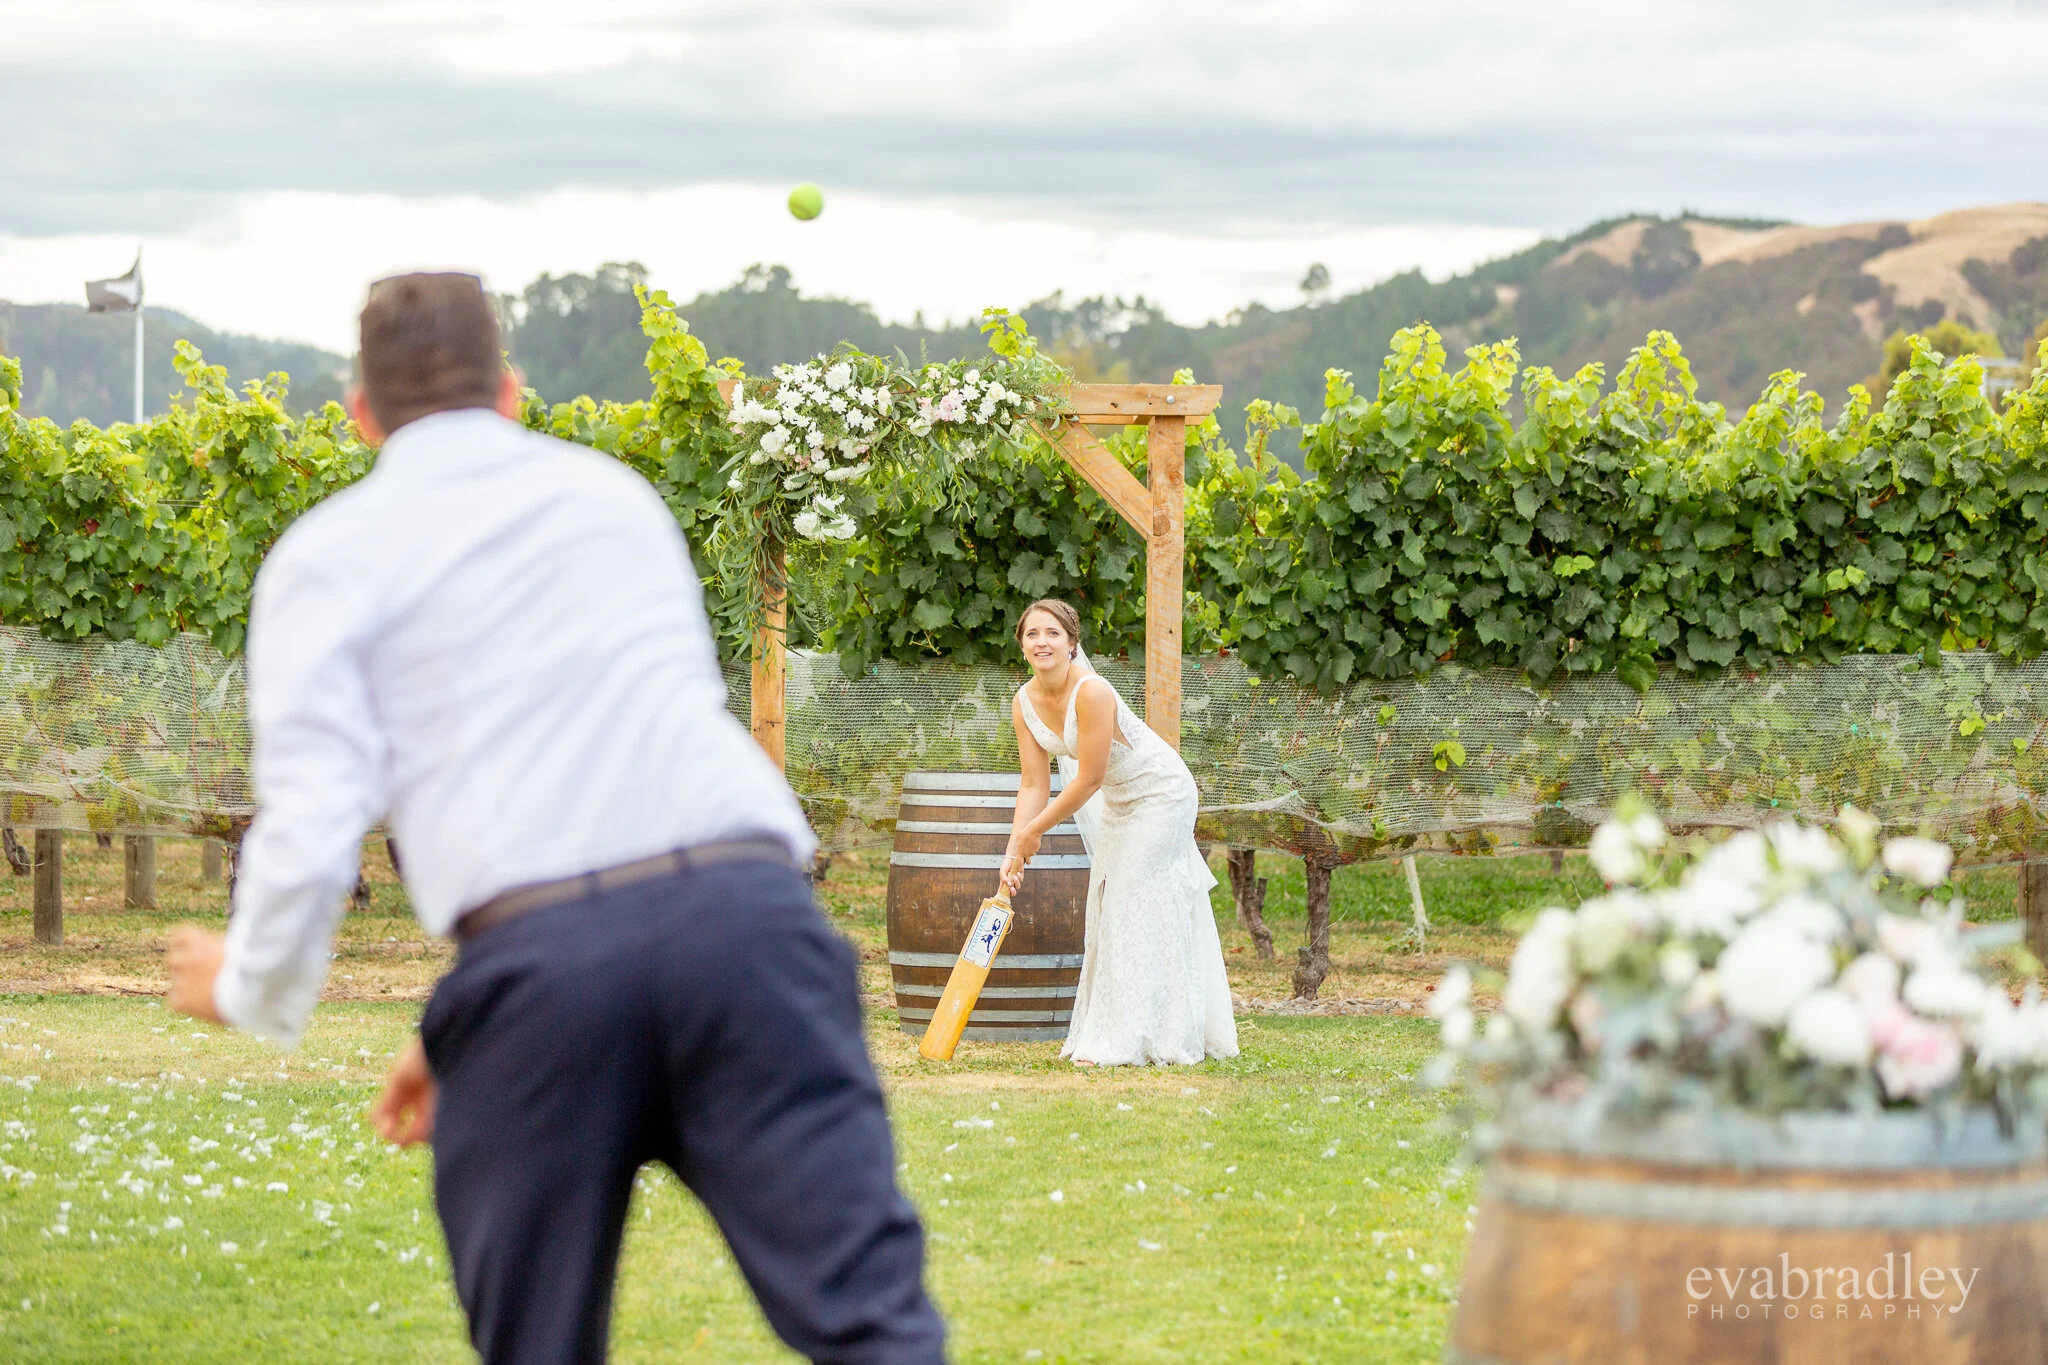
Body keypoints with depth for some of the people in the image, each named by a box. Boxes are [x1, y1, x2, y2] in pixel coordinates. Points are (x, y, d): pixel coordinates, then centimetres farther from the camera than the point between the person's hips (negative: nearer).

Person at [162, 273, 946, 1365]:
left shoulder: (326, 557, 14)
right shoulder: (617, 494, 28)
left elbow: (311, 826, 1)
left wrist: (252, 988, 23)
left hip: (539, 950, -2)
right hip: (746, 902, 2)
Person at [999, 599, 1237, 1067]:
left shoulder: (1092, 692, -31)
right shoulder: (1024, 704, -7)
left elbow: (1088, 780, -27)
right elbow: (1034, 785, -4)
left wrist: (1033, 832, -19)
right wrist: (1014, 852, -14)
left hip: (1162, 793, -8)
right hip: (1118, 801, 8)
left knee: (1135, 902, -11)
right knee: (1109, 904, 11)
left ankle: (1125, 1040, -9)